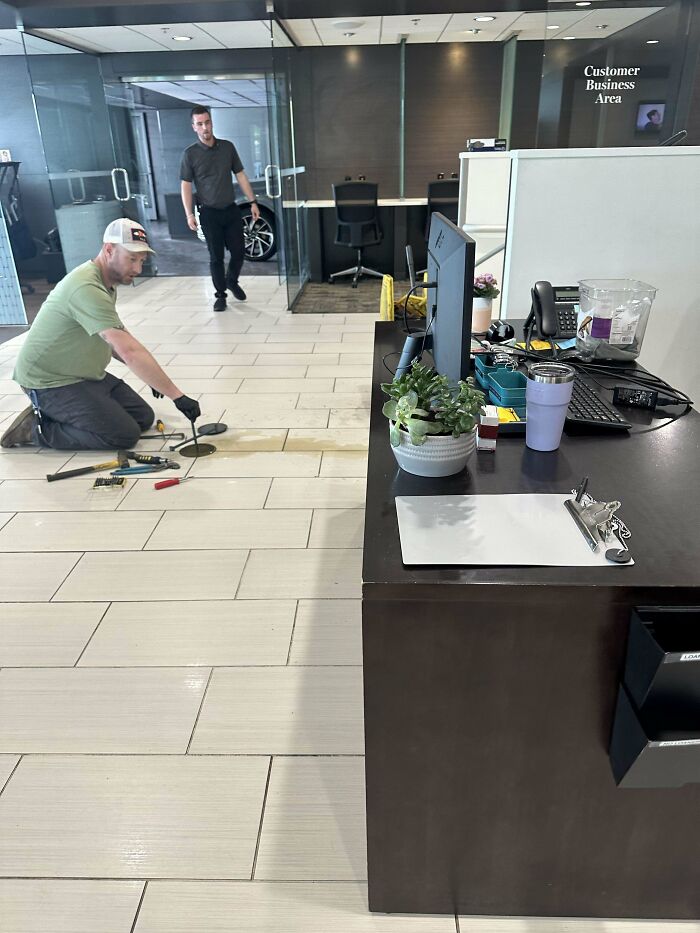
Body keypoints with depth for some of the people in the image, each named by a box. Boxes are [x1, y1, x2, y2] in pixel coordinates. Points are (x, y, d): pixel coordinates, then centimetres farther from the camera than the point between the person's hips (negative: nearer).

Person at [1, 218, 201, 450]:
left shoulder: (107, 283, 5)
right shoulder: (87, 288, -28)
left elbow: (115, 342, 16)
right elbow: (130, 351, -35)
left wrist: (151, 375, 7)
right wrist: (177, 396, -34)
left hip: (85, 375, 10)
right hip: (51, 384, -10)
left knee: (144, 418, 3)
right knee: (125, 435, -17)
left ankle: (56, 414, 12)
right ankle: (36, 429, -3)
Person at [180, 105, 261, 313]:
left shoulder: (227, 147, 5)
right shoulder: (190, 154, -3)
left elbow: (240, 175, 9)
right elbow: (185, 185, -3)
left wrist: (253, 201, 3)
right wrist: (189, 214, -12)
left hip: (231, 209, 3)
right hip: (209, 213, -3)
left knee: (238, 251, 4)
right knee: (216, 256, 1)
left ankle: (232, 281, 32)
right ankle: (220, 295, 15)